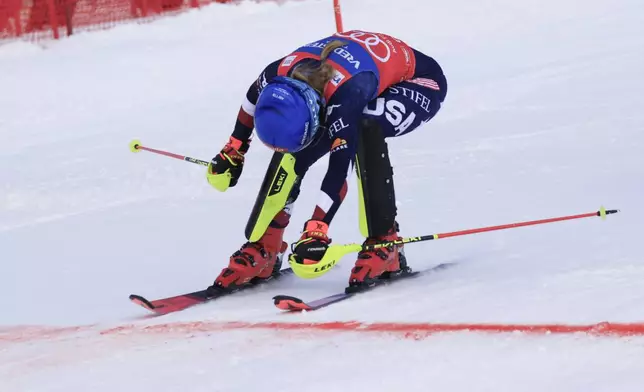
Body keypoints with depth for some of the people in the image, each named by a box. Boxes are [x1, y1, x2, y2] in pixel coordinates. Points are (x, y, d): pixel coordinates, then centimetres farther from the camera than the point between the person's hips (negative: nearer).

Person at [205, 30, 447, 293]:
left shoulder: (346, 90, -43)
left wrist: (316, 231, -49)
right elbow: (253, 98, 0)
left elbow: (339, 167, -44)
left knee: (364, 130, -37)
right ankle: (262, 249, 2)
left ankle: (383, 243, -26)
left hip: (420, 82, -6)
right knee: (291, 143, -11)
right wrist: (233, 151, 12)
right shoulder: (280, 77, -24)